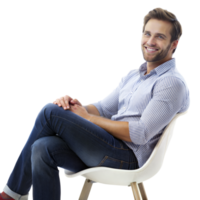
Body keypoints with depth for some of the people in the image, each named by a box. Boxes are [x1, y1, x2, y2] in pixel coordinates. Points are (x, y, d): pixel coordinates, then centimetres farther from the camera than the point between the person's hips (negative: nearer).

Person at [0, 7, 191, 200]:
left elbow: (140, 134, -16)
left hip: (129, 158, -8)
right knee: (43, 148, -19)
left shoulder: (173, 82, -8)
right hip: (109, 150, 8)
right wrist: (77, 106, -7)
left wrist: (88, 118, -10)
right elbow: (102, 108, 17)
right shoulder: (132, 75, 20)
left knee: (50, 111, -15)